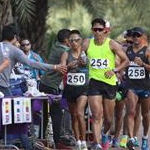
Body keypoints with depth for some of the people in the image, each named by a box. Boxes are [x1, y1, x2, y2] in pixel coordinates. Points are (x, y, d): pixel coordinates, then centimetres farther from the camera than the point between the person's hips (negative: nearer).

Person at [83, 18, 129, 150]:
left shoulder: (112, 44, -2)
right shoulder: (87, 44, 4)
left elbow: (126, 61, 0)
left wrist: (115, 70, -12)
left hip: (109, 82, 0)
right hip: (94, 81, 0)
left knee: (109, 118, 10)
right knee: (96, 115, -15)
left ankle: (105, 134, 41)